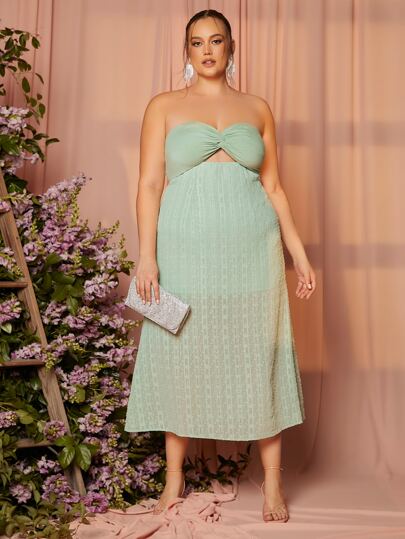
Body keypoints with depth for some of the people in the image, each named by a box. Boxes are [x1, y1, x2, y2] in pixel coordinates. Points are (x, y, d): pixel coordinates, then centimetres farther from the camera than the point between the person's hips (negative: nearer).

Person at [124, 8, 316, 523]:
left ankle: (272, 481, 17)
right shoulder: (164, 106, 6)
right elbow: (149, 183, 0)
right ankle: (174, 478, 20)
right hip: (186, 251, -1)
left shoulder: (257, 108, 11)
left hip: (252, 249, 1)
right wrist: (147, 256, -10)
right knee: (180, 357, 5)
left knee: (258, 359, 4)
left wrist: (299, 254, 6)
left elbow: (273, 187, 11)